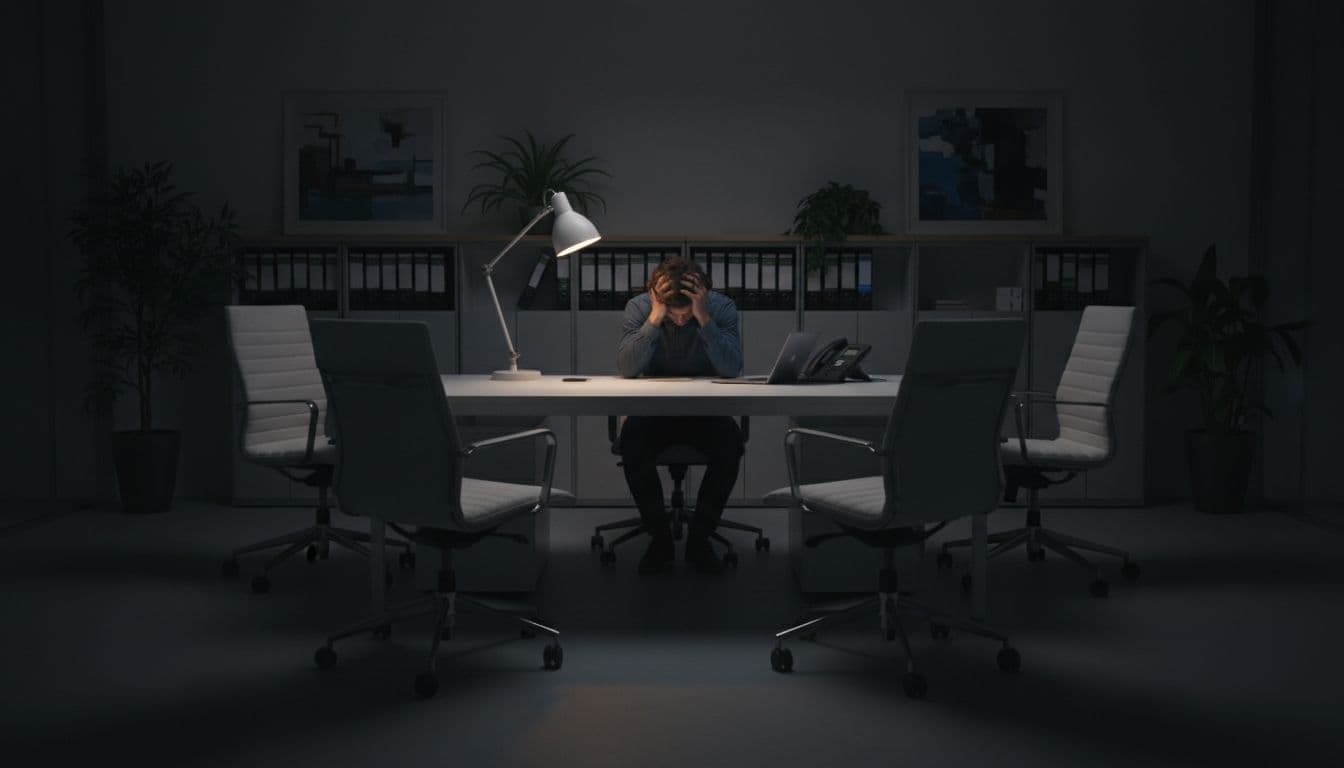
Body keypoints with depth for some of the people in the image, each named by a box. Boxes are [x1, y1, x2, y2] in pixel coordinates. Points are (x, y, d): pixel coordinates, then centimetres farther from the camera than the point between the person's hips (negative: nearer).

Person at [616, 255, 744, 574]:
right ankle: (659, 537, -12)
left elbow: (732, 369, -25)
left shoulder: (722, 307, -12)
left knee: (730, 443, -31)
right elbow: (626, 368, -24)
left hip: (707, 409, 0)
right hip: (654, 409, 0)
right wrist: (655, 318, -31)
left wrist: (704, 318, -32)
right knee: (631, 440, -31)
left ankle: (700, 538, -11)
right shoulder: (638, 307, -11)